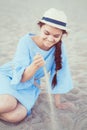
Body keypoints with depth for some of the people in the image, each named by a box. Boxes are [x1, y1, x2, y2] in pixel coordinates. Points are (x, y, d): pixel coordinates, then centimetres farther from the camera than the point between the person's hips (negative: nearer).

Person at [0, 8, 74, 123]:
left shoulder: (59, 47, -14)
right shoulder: (26, 42, -22)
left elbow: (58, 75, -5)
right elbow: (20, 77, -21)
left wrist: (58, 103, 0)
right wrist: (34, 66, -42)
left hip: (28, 87, 3)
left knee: (16, 116, -25)